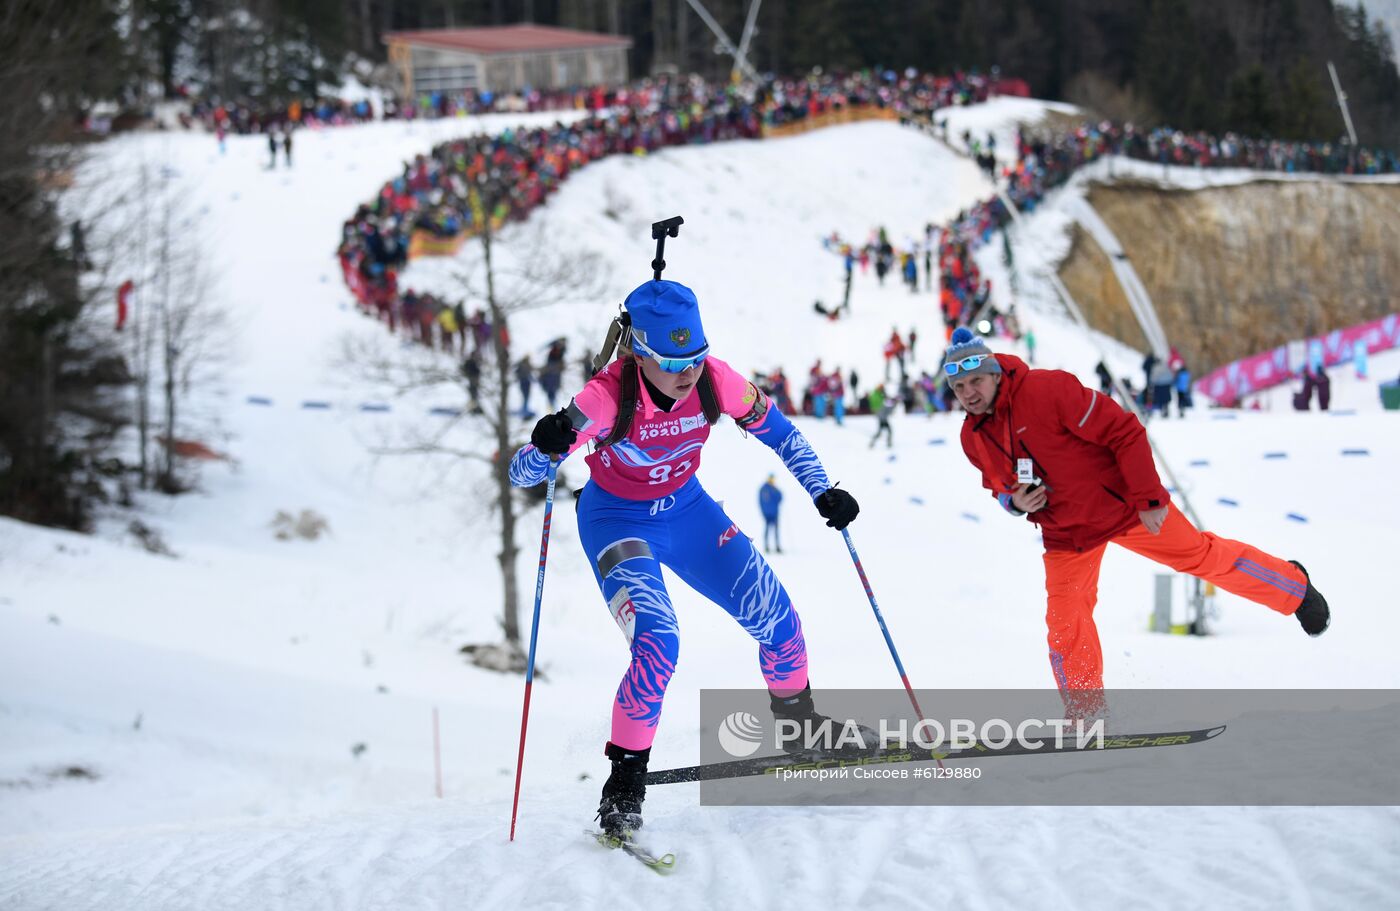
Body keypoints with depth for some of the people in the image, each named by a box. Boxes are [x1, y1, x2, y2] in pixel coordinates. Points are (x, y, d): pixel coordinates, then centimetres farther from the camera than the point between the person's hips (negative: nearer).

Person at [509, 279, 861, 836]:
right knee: (658, 644, -25)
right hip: (618, 522, -4)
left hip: (687, 510, 4)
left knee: (777, 620, 0)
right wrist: (546, 448, -54)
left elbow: (777, 431, -4)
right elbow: (522, 475, -33)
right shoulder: (608, 397, -33)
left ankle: (799, 722, 29)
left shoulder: (715, 381, -23)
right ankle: (626, 780, -8)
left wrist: (822, 492, -11)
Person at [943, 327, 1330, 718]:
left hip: (1123, 505, -5)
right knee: (1065, 621, -5)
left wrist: (1148, 497, -22)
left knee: (1200, 555, 8)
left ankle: (1294, 587, 31)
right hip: (1065, 532, 5)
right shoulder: (973, 438, -7)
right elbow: (998, 482, 13)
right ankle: (1086, 715, 10)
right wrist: (1013, 500, -11)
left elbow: (1124, 432, -23)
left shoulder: (1046, 390, -27)